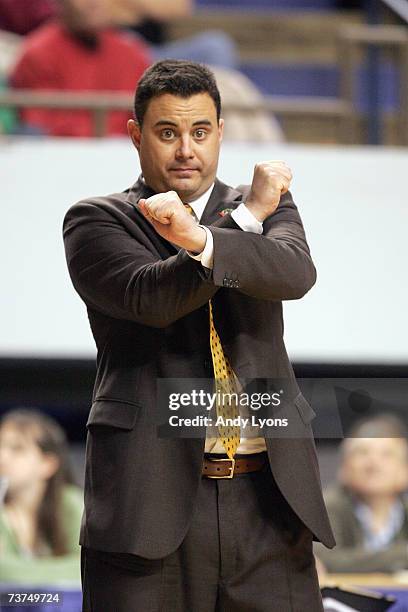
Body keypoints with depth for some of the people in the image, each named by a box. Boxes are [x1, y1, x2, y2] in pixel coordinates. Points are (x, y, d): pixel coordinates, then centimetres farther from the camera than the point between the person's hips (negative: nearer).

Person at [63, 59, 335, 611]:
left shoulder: (270, 208, 14)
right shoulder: (95, 221, 6)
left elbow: (295, 273, -8)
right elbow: (150, 296, -13)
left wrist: (201, 239, -24)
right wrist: (247, 218, -8)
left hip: (268, 498, 3)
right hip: (152, 497, -2)